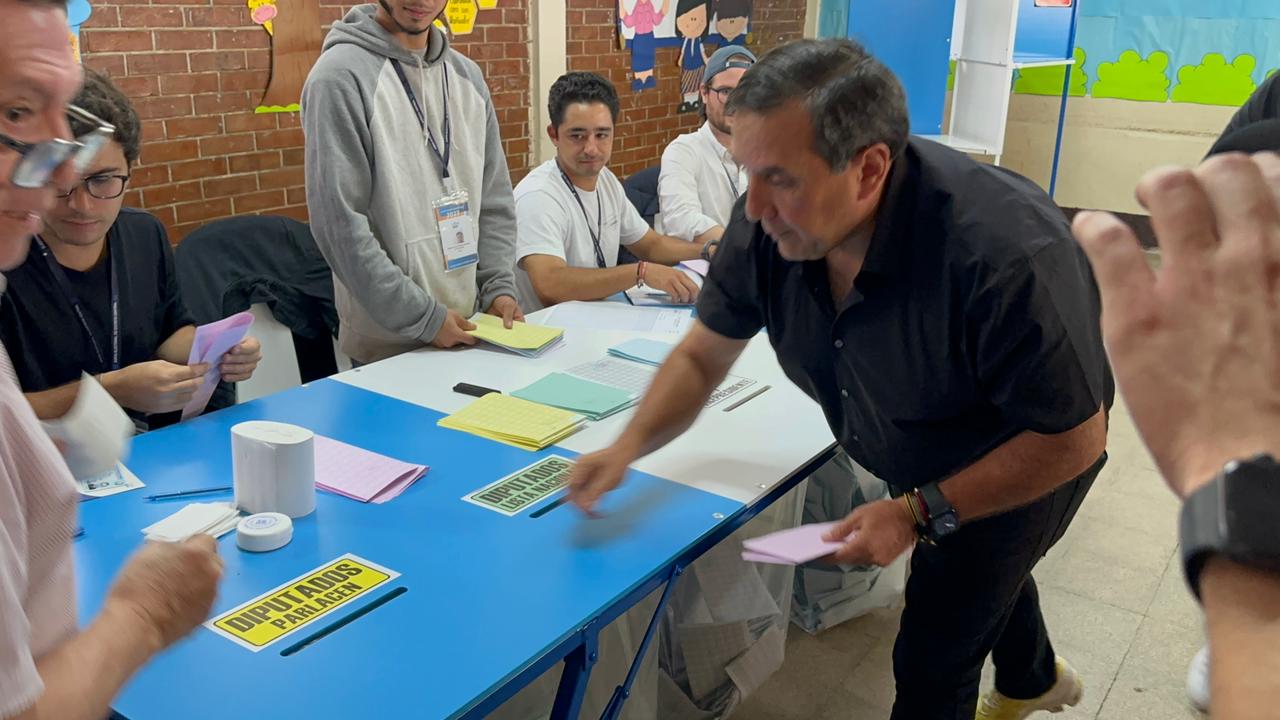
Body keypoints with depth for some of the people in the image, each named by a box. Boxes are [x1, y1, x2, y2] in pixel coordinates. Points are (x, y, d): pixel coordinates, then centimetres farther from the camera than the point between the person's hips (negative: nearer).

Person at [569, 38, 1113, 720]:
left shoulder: (1004, 254, -42)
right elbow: (703, 354, -12)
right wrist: (629, 446, -27)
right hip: (915, 463, 6)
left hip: (1023, 463, -6)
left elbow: (1074, 439, -30)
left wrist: (919, 513, -33)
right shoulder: (769, 222, -26)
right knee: (975, 566, 32)